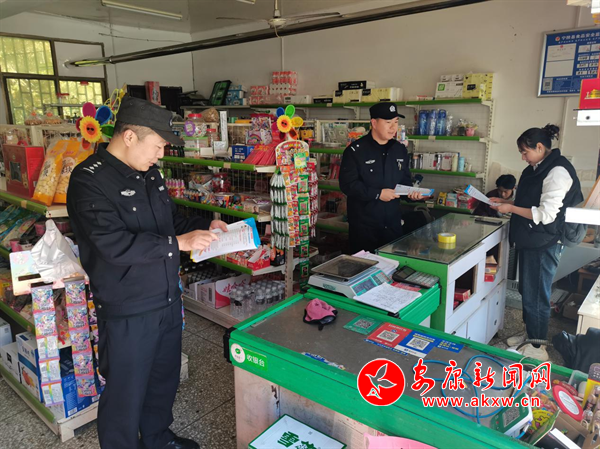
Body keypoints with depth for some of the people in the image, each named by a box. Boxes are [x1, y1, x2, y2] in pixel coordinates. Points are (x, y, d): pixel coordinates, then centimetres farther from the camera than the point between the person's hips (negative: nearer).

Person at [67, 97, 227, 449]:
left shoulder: (149, 173, 6)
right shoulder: (90, 181, -19)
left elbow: (171, 219, 18)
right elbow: (114, 245, -28)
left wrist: (203, 227, 0)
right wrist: (178, 243, -26)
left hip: (168, 298, 8)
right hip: (128, 311, -8)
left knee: (165, 377, 24)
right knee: (126, 391, 11)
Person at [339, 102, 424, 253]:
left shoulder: (400, 150, 10)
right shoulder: (355, 150, -9)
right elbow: (347, 183, -16)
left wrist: (411, 193, -4)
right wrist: (377, 194, -20)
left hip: (393, 223, 5)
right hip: (363, 225, -5)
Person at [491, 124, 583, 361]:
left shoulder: (557, 172, -19)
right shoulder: (537, 169, 10)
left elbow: (546, 214, -23)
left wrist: (511, 209, -17)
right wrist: (505, 201, 8)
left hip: (544, 244, -9)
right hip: (530, 240, 9)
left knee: (536, 296, 1)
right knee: (526, 291, 19)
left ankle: (537, 347, 16)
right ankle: (529, 333, 36)